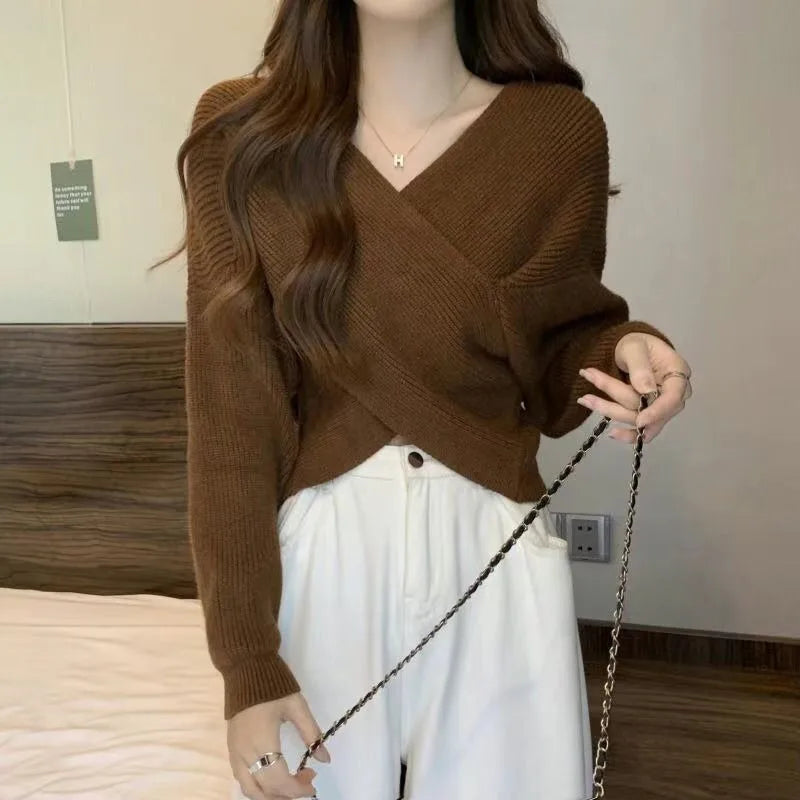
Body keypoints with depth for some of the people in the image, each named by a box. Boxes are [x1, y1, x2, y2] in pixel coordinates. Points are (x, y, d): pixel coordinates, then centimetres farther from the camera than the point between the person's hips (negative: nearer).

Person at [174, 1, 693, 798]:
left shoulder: (559, 129, -5)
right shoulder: (242, 132, -7)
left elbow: (552, 360, 7)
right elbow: (230, 412, -9)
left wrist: (619, 350, -16)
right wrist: (247, 657, -10)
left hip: (492, 553, 1)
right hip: (314, 554, 0)